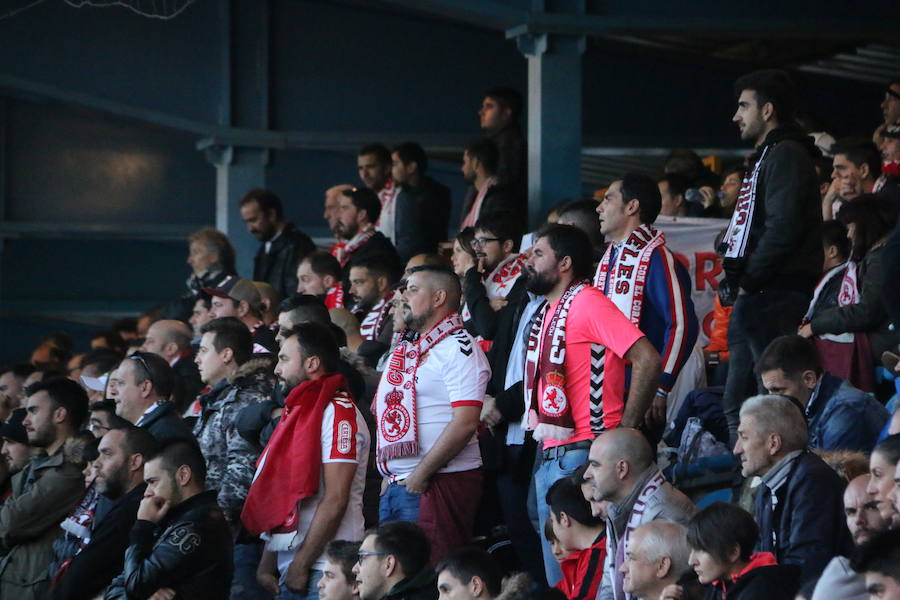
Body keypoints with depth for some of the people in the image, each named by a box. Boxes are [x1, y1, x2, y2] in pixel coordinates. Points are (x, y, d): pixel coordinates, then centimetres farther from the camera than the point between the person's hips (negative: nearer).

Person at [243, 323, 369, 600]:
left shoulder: (338, 413, -9)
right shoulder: (297, 413, 20)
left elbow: (335, 501, -17)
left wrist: (301, 566, -16)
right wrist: (267, 565, 13)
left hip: (322, 569, -9)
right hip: (288, 568, 9)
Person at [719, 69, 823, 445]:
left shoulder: (786, 155, -10)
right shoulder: (766, 156, 23)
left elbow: (783, 229, -21)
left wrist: (747, 282, -16)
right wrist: (735, 280, 13)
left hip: (773, 297, -11)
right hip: (753, 300, 11)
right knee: (736, 405, 12)